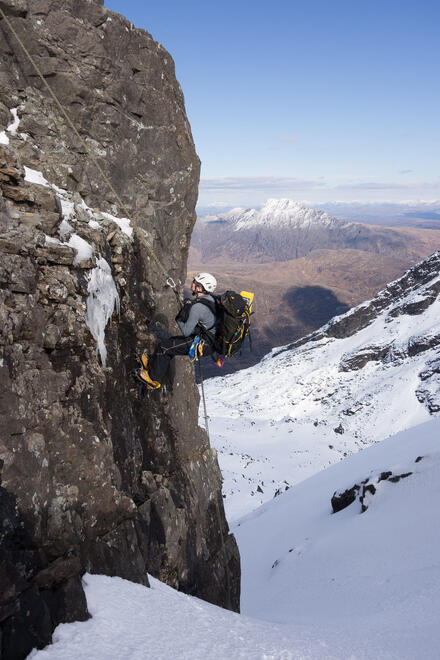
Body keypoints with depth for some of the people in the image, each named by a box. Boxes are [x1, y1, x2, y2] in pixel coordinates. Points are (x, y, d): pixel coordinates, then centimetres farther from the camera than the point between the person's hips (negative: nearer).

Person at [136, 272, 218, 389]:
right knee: (170, 341, 19)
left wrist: (179, 319, -2)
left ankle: (154, 379, 11)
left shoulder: (197, 307, -25)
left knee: (165, 346, -1)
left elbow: (186, 332, -20)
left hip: (205, 344, -9)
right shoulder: (211, 299, 3)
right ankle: (152, 364, 29)